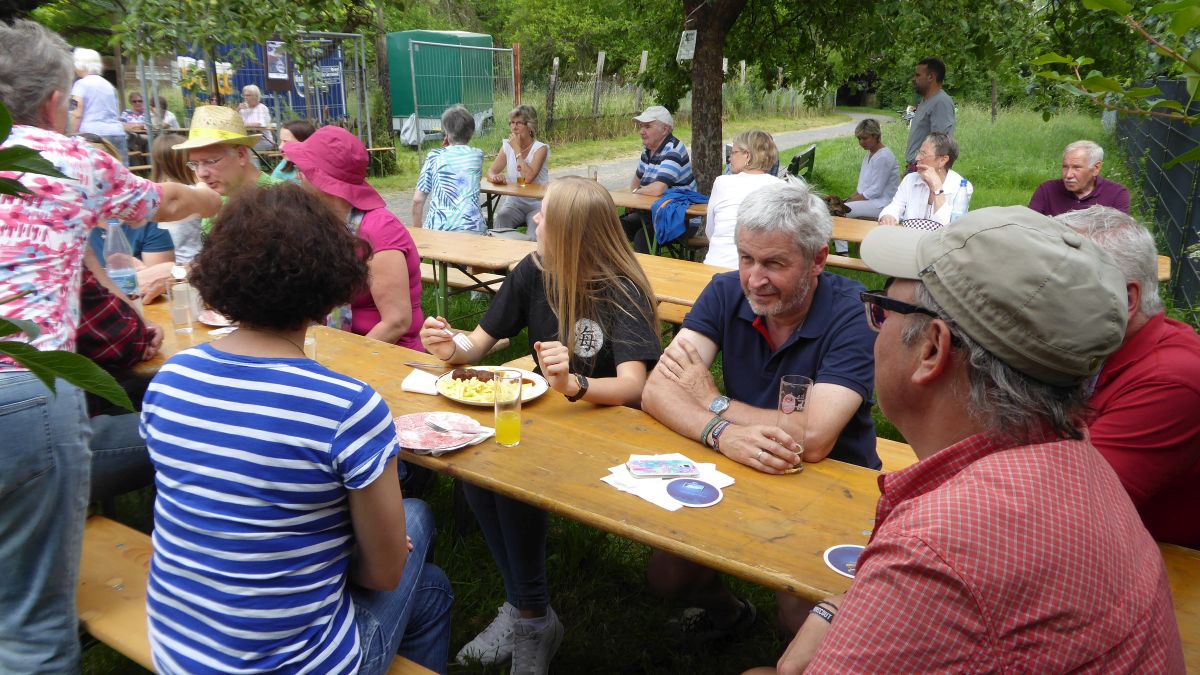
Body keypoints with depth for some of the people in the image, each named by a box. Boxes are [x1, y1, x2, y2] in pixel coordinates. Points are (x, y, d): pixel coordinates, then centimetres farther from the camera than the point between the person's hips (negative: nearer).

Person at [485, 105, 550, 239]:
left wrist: (517, 149, -15)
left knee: (533, 237, -30)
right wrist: (495, 177, -22)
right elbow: (491, 172, 2)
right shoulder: (507, 145, 6)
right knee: (500, 218, -29)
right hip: (514, 201, 3)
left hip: (537, 203, -3)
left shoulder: (540, 148, -8)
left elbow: (528, 178, -22)